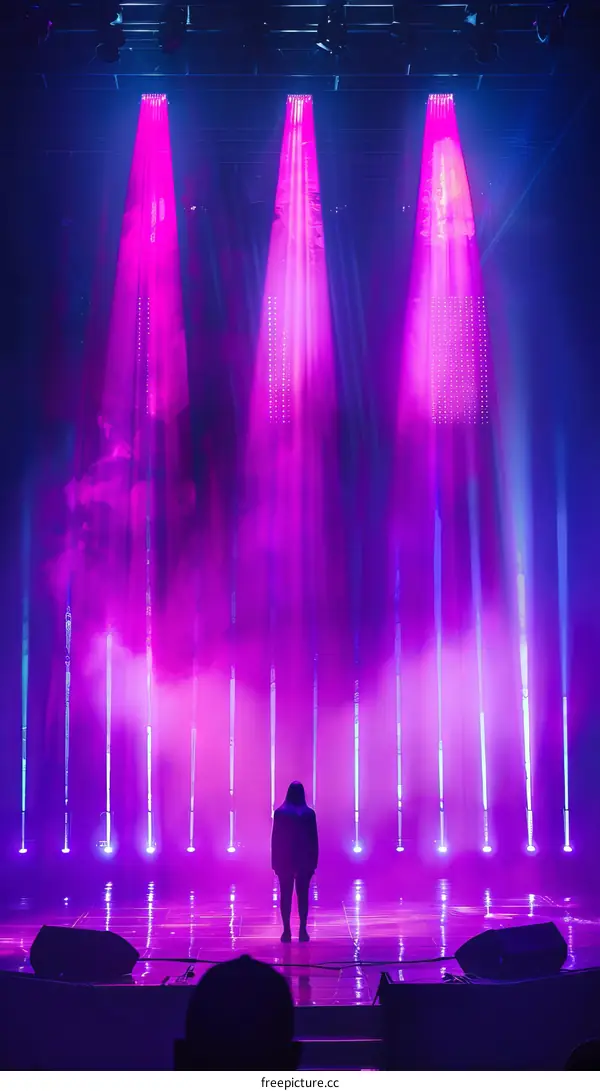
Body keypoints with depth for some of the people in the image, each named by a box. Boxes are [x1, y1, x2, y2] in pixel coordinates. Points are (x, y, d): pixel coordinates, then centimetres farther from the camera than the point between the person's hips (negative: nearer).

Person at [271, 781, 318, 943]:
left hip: (284, 860, -1)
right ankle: (303, 930, 1)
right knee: (302, 895, 6)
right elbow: (314, 839, -2)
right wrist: (314, 861, 6)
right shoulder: (309, 813, -4)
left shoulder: (279, 813, -5)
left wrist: (275, 861, 3)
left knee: (285, 895, 4)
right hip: (305, 860, 1)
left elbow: (275, 838, -3)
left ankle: (287, 931, -1)